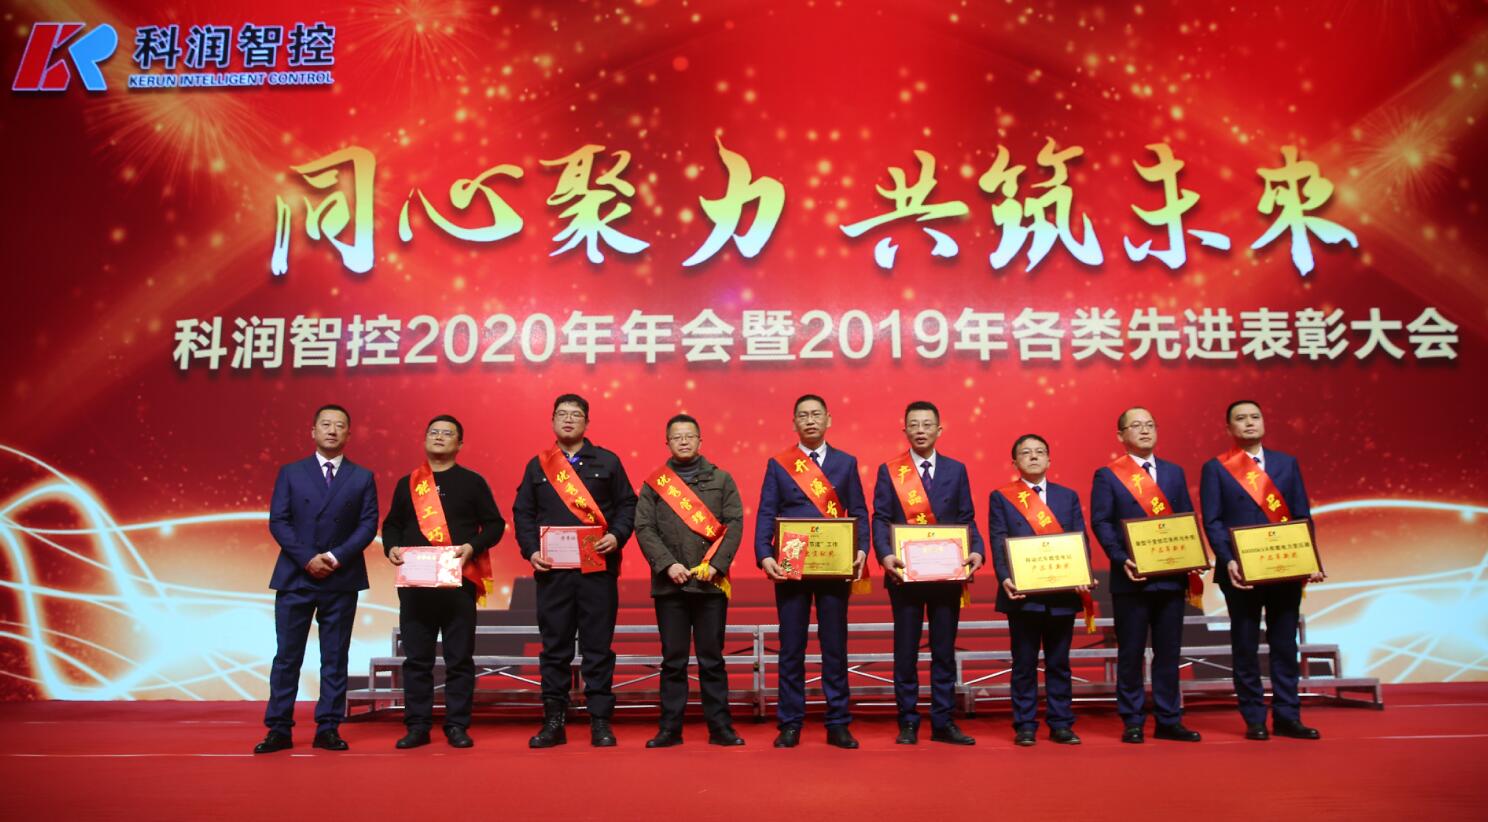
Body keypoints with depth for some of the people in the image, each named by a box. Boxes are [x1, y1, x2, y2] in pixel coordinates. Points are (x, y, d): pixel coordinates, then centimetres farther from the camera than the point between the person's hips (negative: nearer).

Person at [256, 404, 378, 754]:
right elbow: (278, 521, 0)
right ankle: (279, 730, 9)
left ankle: (328, 729, 11)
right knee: (287, 656, 2)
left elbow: (368, 524, 0)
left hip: (341, 580, 0)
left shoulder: (363, 478, 8)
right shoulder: (290, 473, 7)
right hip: (294, 578, 0)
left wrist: (337, 557, -13)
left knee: (335, 658, 4)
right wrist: (307, 559, -12)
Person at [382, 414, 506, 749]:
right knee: (416, 658, 5)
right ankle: (417, 726, 13)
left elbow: (494, 524, 4)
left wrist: (472, 547, -12)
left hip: (459, 581, -2)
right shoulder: (407, 483, 14)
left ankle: (457, 726, 9)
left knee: (459, 658, 1)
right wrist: (392, 548, -2)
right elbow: (391, 524, 18)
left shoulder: (473, 482, 6)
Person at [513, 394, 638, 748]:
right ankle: (553, 721, 13)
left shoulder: (607, 462, 8)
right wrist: (531, 550, -3)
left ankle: (600, 721, 9)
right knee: (555, 648, 5)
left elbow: (627, 504, 7)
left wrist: (617, 535, -10)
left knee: (598, 647, 2)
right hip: (552, 570, 1)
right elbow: (522, 512, 10)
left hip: (598, 568, -1)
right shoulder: (537, 465, 12)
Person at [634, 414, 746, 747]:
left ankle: (720, 728, 12)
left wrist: (716, 565, -10)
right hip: (669, 584, 0)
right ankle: (670, 729, 13)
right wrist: (667, 564, -11)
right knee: (673, 660, 5)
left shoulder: (721, 479, 9)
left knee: (712, 659, 5)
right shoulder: (654, 483, 9)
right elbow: (644, 528, 2)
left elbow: (734, 524, 1)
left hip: (711, 583, 0)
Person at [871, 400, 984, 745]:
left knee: (944, 651, 8)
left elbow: (967, 519, 6)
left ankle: (943, 723, 17)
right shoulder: (889, 471, 3)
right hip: (905, 573, -2)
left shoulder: (956, 470, 9)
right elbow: (881, 519, -3)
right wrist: (885, 554, -20)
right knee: (906, 652, 5)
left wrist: (976, 551, -11)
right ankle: (908, 723, 14)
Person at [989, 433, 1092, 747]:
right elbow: (999, 543, -4)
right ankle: (1025, 726, 12)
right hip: (1023, 593, -2)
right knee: (1024, 664, 4)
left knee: (1059, 663, 9)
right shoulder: (1001, 497, 5)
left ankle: (1060, 724, 18)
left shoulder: (1068, 496, 12)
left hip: (1062, 593, 2)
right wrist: (1005, 578, -19)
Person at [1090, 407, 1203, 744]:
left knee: (1168, 652, 9)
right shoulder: (1107, 475, 1)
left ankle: (1168, 720, 18)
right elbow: (1101, 522, -5)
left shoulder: (1174, 472, 13)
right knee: (1131, 654, 3)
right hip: (1132, 577, -4)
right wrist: (1122, 560, -17)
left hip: (1172, 576, 4)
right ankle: (1132, 722, 12)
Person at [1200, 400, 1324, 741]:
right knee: (1245, 648, 4)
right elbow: (1212, 521, -5)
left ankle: (1287, 717, 16)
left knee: (1285, 646, 7)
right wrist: (1228, 561, -18)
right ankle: (1254, 720, 13)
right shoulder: (1215, 468, 1)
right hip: (1242, 572, -3)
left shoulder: (1287, 463, 10)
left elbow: (1302, 515, 8)